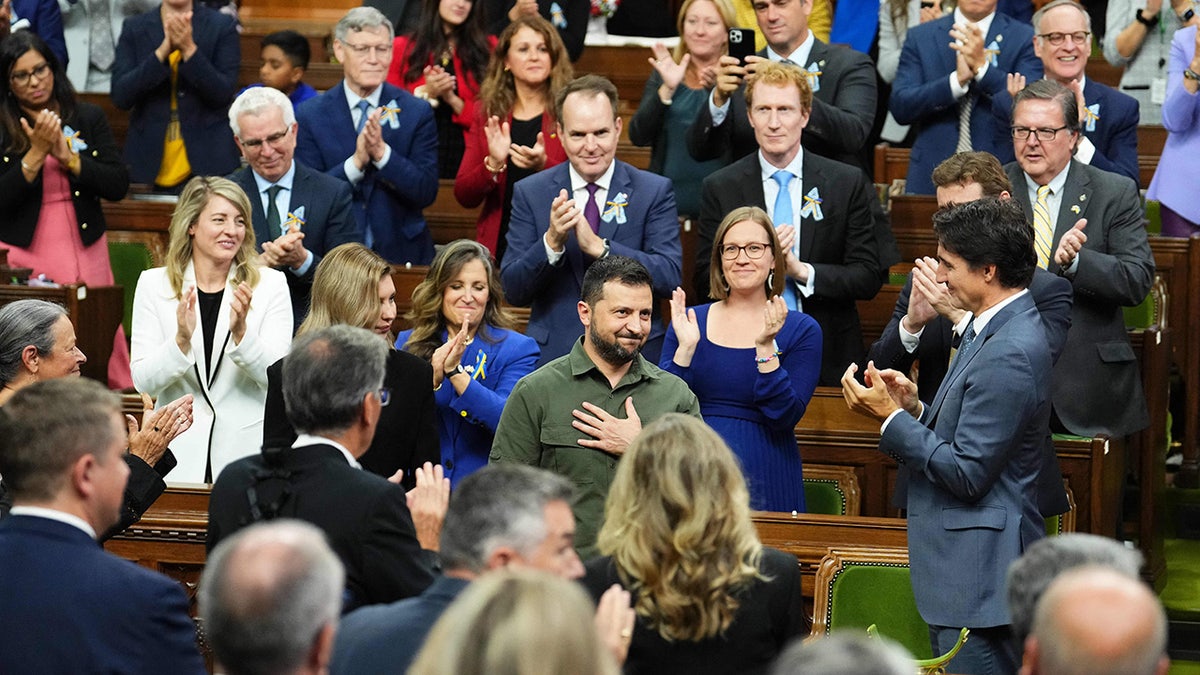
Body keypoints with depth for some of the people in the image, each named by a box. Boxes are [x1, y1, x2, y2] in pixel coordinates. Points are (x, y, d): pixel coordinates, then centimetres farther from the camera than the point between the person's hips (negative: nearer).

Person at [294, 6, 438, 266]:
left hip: (401, 252, 0)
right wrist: (356, 162, -17)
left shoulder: (417, 112, 4)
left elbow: (426, 193, -2)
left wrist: (381, 152, -16)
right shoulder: (309, 116, 3)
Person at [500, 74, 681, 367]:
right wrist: (551, 243, -19)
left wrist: (599, 247, -21)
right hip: (553, 353, 1)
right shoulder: (530, 193, 3)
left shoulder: (655, 191, 1)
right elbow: (513, 291, -1)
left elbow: (671, 278, -10)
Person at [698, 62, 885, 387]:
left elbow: (869, 277, 0)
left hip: (827, 358, 0)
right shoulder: (721, 187, 4)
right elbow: (705, 283, 2)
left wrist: (802, 271, -15)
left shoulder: (848, 183, 3)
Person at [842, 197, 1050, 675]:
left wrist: (891, 417, -13)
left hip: (978, 570, -11)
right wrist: (914, 409, 2)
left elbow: (967, 473, -21)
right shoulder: (996, 327, 11)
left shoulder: (1010, 353, -22)